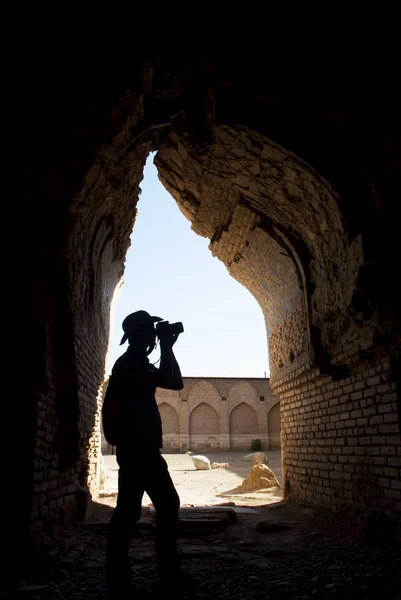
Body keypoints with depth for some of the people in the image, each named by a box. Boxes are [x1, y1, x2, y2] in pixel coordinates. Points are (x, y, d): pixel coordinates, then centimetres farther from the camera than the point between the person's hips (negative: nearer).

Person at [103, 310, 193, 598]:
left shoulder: (140, 364, 18)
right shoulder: (128, 363, -12)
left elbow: (176, 383, 19)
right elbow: (172, 383, -19)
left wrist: (168, 348, 14)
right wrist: (167, 347, -8)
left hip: (146, 449, 10)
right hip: (134, 448, -10)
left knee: (169, 505, 11)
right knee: (128, 512, -3)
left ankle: (170, 576, 17)